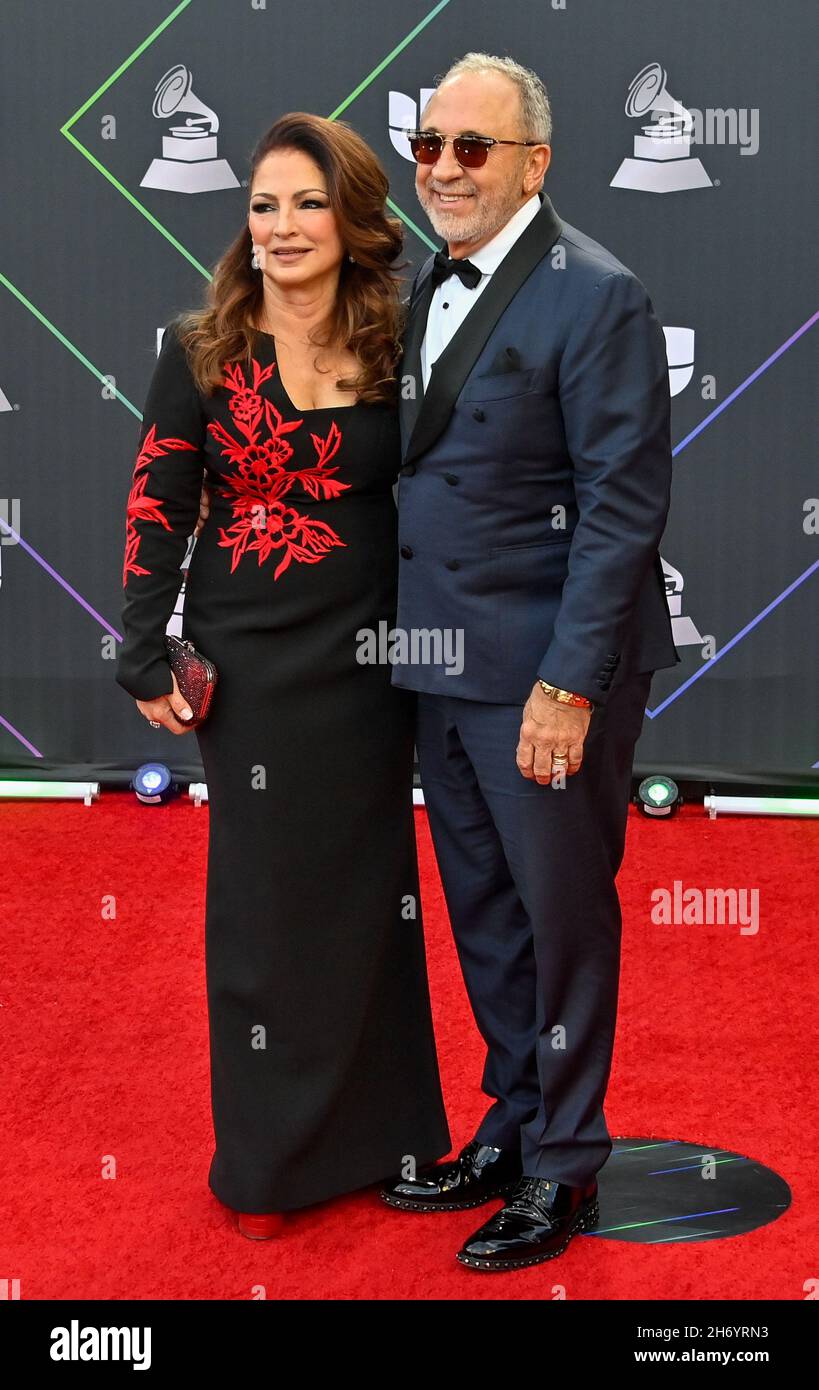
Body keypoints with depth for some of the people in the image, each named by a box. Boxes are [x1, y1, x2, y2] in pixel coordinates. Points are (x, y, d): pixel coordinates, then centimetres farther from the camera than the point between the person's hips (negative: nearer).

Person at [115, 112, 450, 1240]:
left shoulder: (396, 351, 0)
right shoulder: (202, 352, -4)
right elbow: (157, 507, -3)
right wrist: (148, 659, -6)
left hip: (369, 660, 2)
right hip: (252, 666, -2)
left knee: (370, 887, 12)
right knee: (265, 894, 8)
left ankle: (376, 1128, 31)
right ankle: (268, 1156, 24)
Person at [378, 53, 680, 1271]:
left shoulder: (596, 296, -14)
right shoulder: (428, 284, 10)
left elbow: (625, 505, -17)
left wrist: (569, 685, -21)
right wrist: (408, 639, 7)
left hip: (546, 672, -8)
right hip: (443, 667, 8)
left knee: (562, 918, 6)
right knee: (483, 914, 18)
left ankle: (563, 1169, 23)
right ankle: (512, 1127, 36)